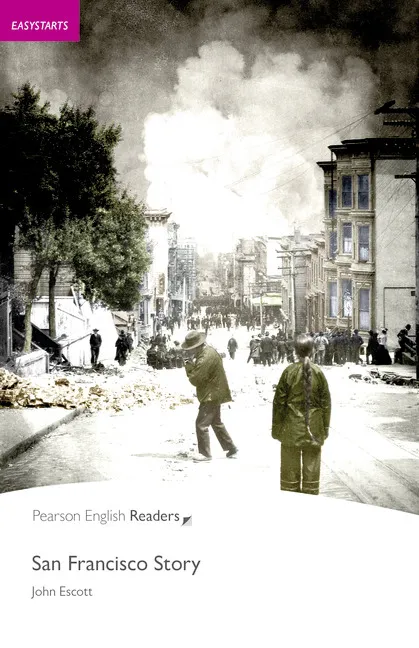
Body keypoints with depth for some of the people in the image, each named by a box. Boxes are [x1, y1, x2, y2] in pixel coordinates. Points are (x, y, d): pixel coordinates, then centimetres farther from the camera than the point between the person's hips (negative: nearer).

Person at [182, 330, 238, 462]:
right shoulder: (208, 351, 7)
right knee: (216, 422, 21)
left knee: (201, 424, -7)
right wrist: (190, 363, -6)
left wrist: (189, 364, -12)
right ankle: (231, 448, 28)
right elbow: (198, 372, 12)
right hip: (214, 394, 11)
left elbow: (195, 379, -24)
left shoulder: (206, 357, -26)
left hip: (211, 396, -11)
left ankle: (205, 453, -1)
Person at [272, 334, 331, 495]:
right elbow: (326, 402, 1)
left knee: (290, 466, 9)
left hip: (291, 427, -1)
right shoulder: (318, 372, -5)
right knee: (311, 465, 11)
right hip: (313, 427, 1)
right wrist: (325, 426, 10)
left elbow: (279, 401, -6)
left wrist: (276, 425, 3)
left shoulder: (289, 371, -10)